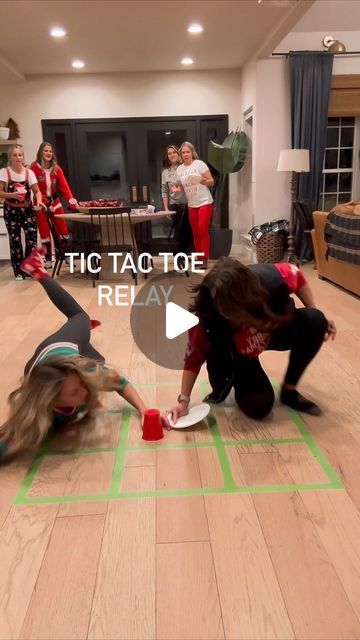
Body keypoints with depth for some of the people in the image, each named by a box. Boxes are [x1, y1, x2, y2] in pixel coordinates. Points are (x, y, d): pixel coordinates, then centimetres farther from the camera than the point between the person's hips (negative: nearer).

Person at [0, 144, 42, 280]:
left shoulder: (29, 172, -1)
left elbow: (36, 191, -1)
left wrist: (39, 201, -21)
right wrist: (12, 195, -26)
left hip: (28, 210, 2)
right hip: (11, 211, -2)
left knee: (32, 238, -5)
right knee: (15, 241, 2)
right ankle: (18, 271, 13)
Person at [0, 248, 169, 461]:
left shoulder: (85, 369, -48)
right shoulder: (35, 417, -51)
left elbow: (121, 383, -29)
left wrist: (145, 410, -43)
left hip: (69, 347, 1)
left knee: (80, 317, 36)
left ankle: (40, 273, 54)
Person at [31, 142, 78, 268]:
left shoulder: (56, 168, -1)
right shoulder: (34, 167, -12)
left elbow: (64, 185, -11)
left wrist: (71, 200, -25)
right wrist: (45, 202, -20)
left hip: (55, 201, 3)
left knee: (63, 229, 4)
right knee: (44, 232, 2)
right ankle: (48, 260, 10)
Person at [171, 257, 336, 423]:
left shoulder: (270, 280, -36)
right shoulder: (208, 318, -38)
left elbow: (297, 276, -11)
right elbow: (193, 359, -22)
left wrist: (316, 316, -8)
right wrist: (183, 400, -21)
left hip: (273, 330, 3)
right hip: (239, 353, -3)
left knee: (314, 322, -26)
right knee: (257, 406, -22)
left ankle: (289, 390, -6)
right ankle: (222, 389, 15)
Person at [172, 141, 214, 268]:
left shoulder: (199, 164, -7)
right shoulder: (179, 169, 6)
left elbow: (211, 181, -7)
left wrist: (202, 181, -27)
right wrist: (177, 188, -6)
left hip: (205, 202, -5)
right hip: (191, 204, 5)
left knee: (203, 230, -12)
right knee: (195, 233, 7)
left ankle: (205, 259, -7)